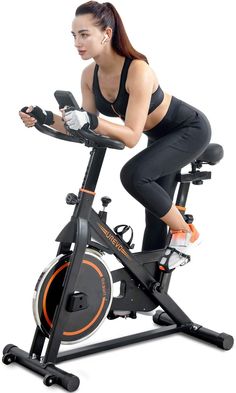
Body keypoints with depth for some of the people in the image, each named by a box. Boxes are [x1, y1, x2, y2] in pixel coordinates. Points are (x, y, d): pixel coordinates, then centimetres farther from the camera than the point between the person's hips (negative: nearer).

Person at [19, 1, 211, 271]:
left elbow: (132, 136, -36)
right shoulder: (90, 75, -12)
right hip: (161, 137, 7)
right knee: (155, 214, 8)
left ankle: (184, 232, -8)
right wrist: (46, 118, -24)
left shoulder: (137, 70, -33)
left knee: (133, 175, -30)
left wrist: (93, 122, -49)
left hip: (190, 130, -7)